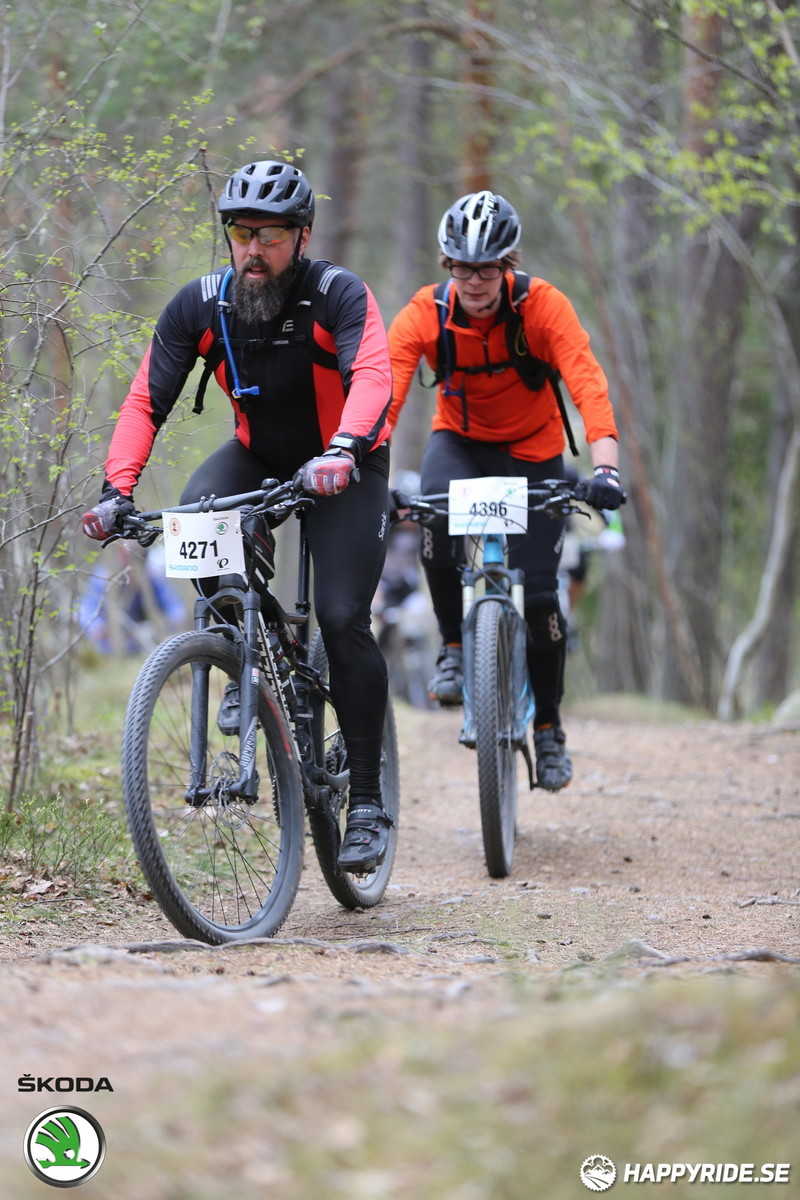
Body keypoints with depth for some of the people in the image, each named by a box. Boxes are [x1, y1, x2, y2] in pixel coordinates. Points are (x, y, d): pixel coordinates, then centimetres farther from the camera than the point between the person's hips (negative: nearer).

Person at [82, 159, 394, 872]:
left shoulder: (339, 296, -23)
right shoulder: (200, 306, -13)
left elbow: (373, 377, -39)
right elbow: (146, 401, -15)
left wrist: (343, 452, -59)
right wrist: (118, 490, -31)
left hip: (345, 467, -3)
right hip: (261, 457, 3)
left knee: (343, 620, -17)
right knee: (196, 515, -30)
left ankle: (367, 801, -7)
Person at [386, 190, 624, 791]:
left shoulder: (543, 306, -25)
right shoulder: (423, 315, -21)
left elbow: (589, 385, -35)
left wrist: (606, 466, -51)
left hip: (533, 451, -1)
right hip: (459, 441, 1)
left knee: (538, 594, -6)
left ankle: (549, 725, 17)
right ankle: (455, 647, -11)